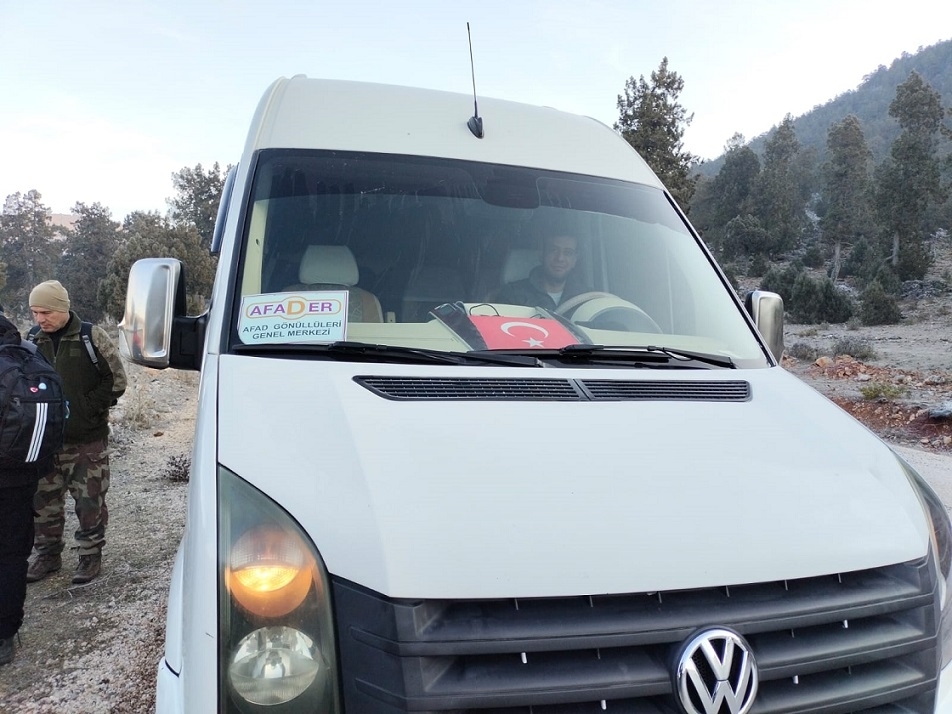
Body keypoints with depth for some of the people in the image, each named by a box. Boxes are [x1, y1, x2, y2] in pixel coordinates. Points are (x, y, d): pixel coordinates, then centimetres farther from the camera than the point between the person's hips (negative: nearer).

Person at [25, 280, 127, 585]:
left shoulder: (92, 337, -8)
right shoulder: (34, 341, 4)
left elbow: (117, 380, -5)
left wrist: (86, 407, -11)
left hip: (88, 438, -4)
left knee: (89, 501, 4)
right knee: (44, 500, 13)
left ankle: (91, 555, 18)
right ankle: (47, 554, 29)